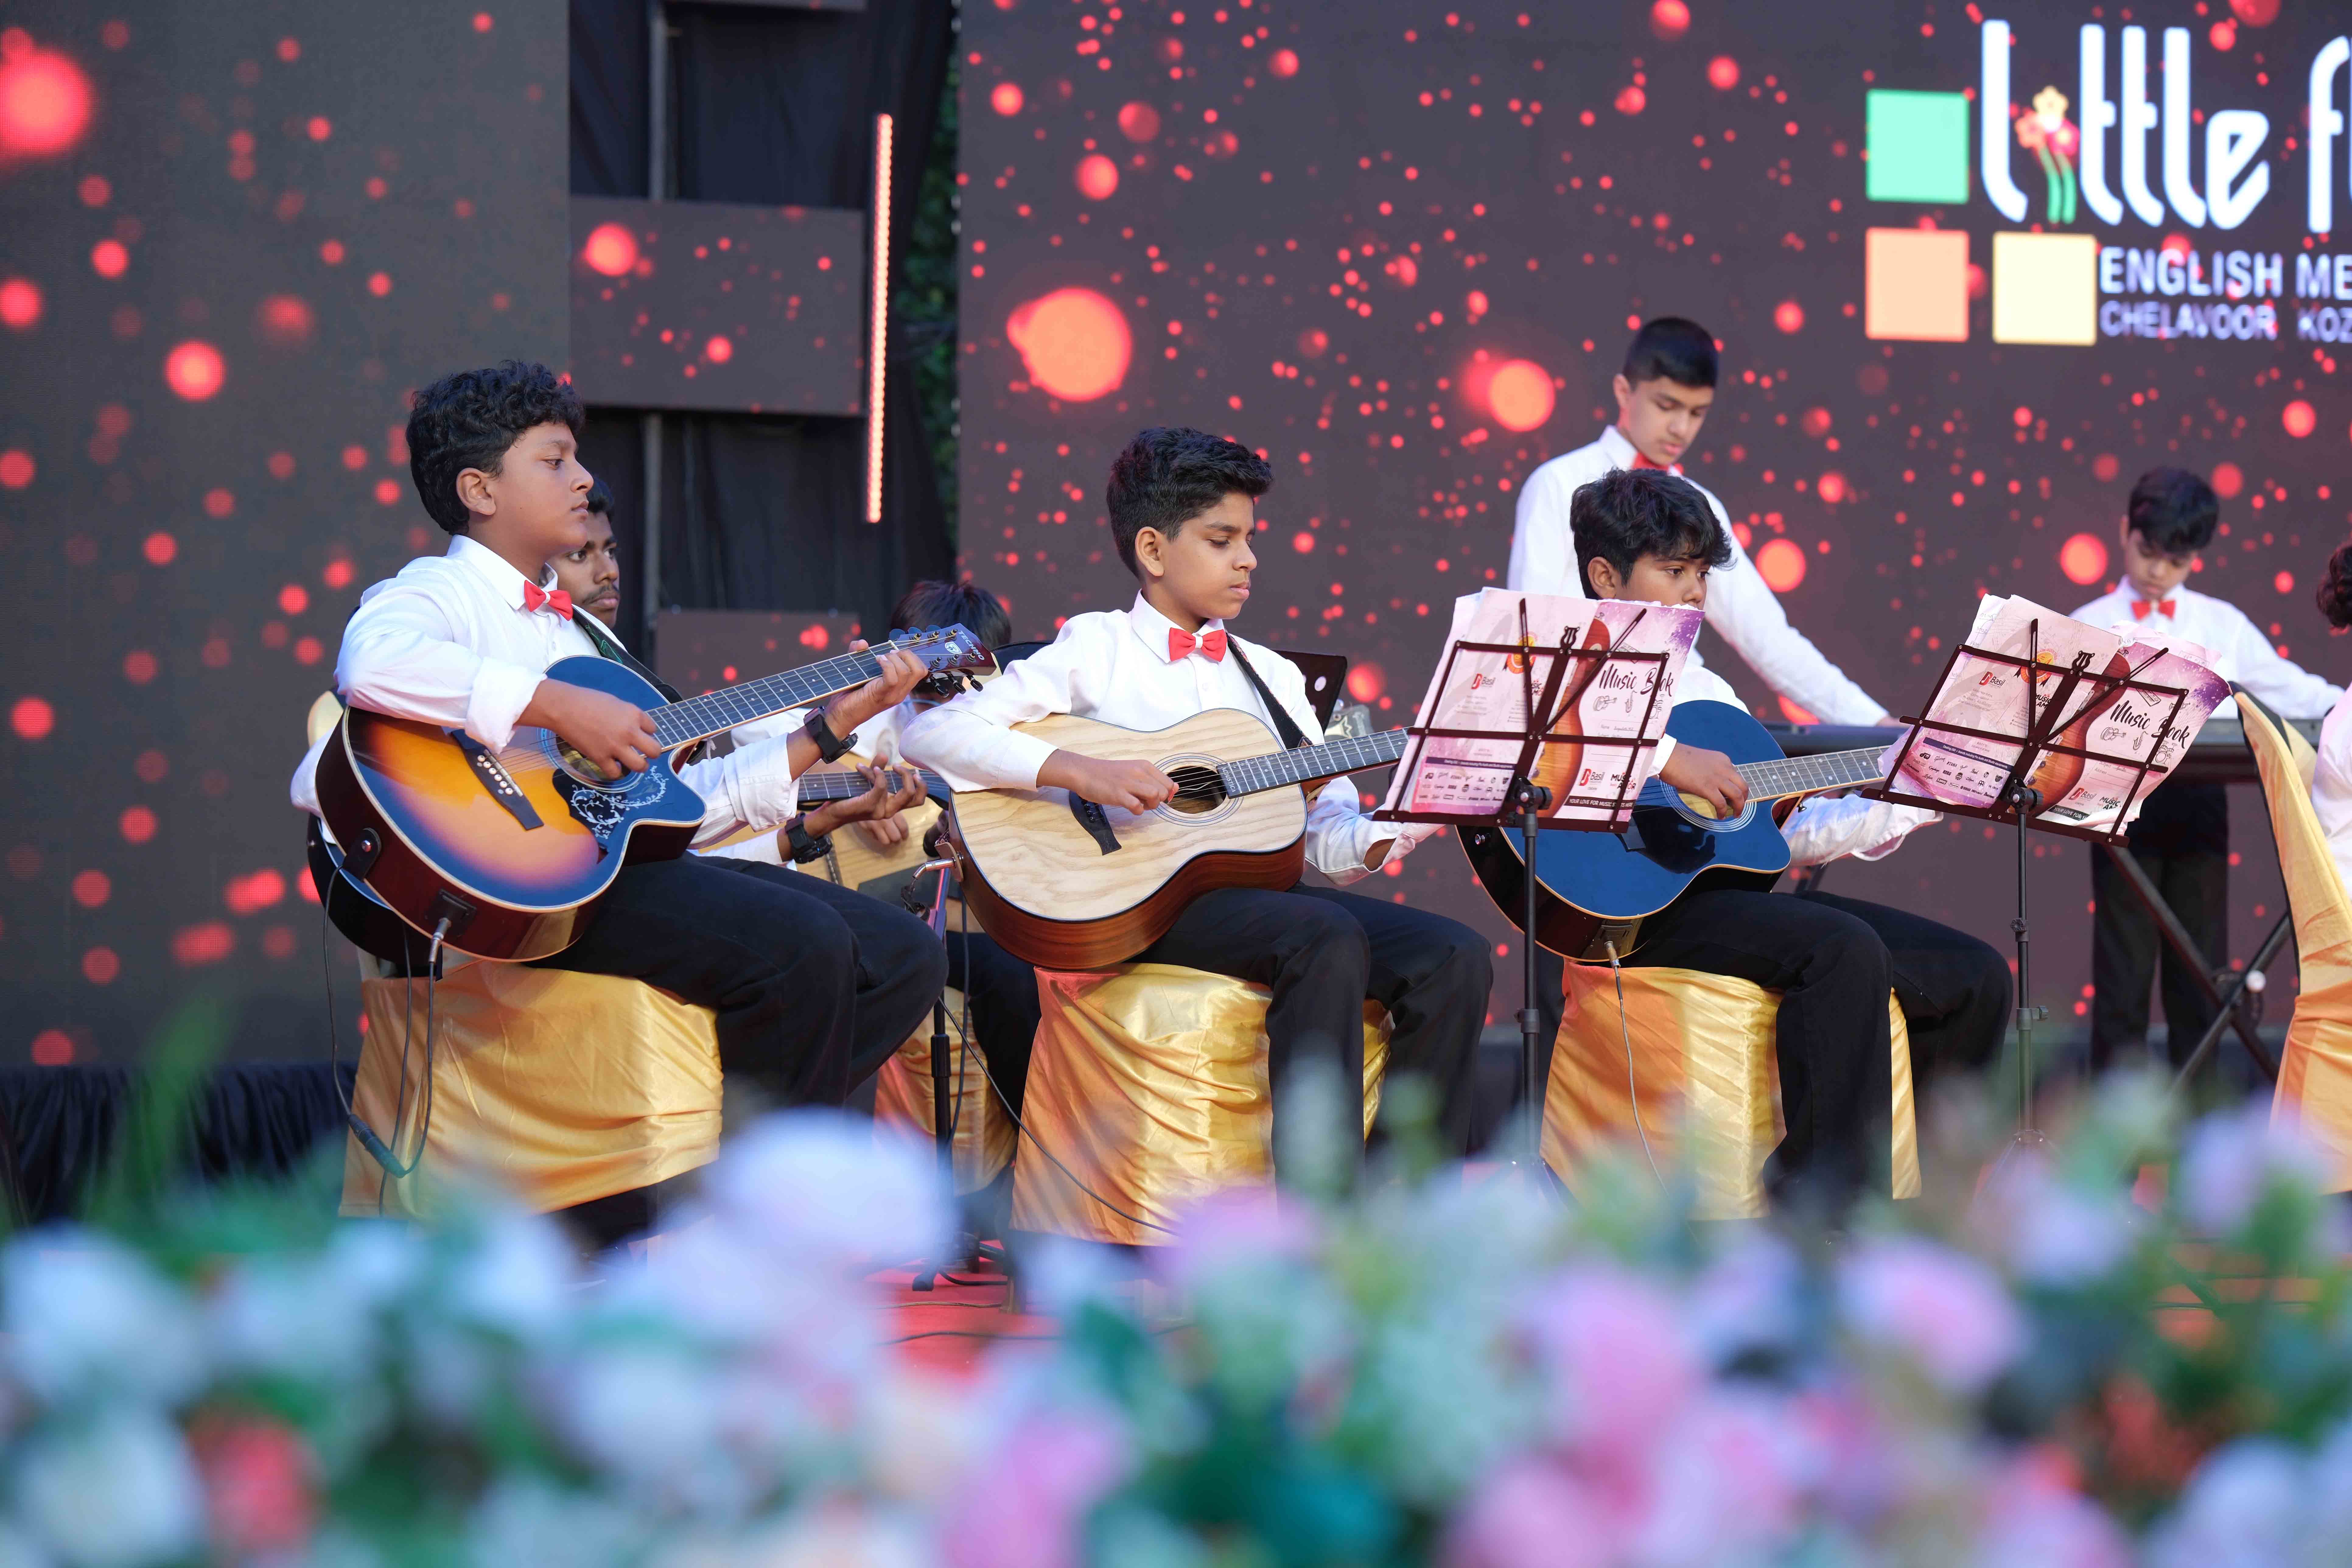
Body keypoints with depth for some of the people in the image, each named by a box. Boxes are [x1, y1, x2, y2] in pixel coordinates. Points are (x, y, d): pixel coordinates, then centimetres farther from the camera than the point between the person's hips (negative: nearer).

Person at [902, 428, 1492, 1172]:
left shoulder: (1271, 676, 22)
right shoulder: (1097, 651, 5)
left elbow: (1329, 837, 14)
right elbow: (931, 734, -6)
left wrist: (1395, 829, -9)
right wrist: (1074, 769, -18)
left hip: (1261, 890, 6)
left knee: (1455, 957, -17)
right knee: (1327, 937, -33)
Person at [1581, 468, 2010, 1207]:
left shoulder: (1709, 691, 27)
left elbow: (1788, 830, 24)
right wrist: (1664, 757, -23)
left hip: (1738, 885, 8)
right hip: (1643, 900, -8)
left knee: (1975, 975, -2)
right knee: (1845, 948, -34)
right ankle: (1818, 1200, -31)